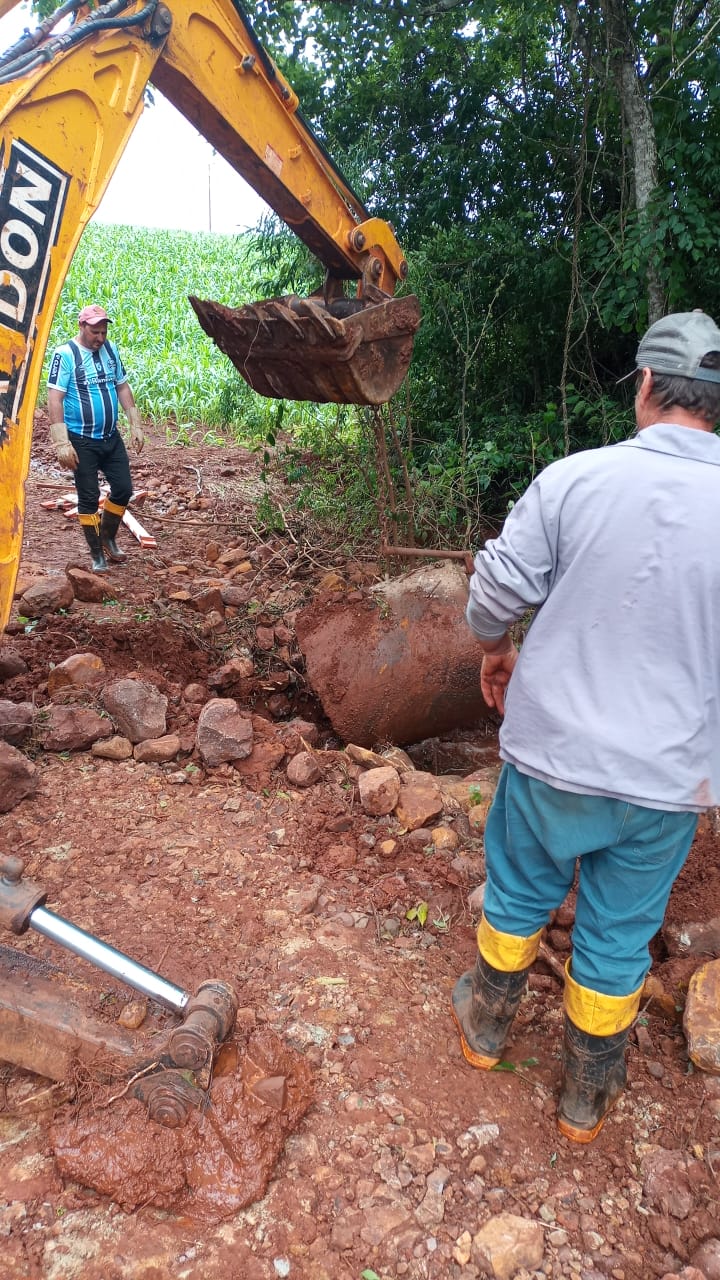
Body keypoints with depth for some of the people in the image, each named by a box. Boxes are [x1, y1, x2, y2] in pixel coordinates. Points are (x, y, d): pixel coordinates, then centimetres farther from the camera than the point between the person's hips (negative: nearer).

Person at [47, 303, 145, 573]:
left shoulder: (110, 349, 5)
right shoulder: (65, 355, -13)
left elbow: (123, 388, 14)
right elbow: (54, 399, -17)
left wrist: (136, 425, 9)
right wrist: (62, 442, -23)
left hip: (111, 437, 6)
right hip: (82, 441, -6)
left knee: (123, 489, 9)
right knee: (89, 498, 1)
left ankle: (108, 538, 31)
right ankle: (97, 554, 12)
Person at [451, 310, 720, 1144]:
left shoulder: (574, 478, -14)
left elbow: (496, 591, -9)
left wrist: (496, 654, 12)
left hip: (552, 752, -1)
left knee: (519, 895, 23)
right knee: (618, 936, 19)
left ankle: (486, 1026, 47)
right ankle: (586, 1098, 39)